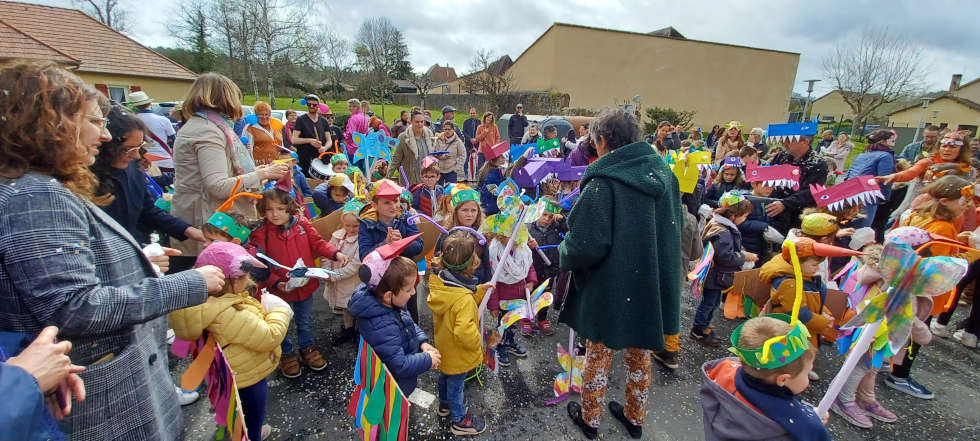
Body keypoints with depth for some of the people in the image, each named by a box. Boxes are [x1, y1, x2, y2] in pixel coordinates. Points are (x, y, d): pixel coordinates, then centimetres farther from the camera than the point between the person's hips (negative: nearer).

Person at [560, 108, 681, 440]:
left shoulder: (603, 183, -22)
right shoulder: (663, 174, 0)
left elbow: (586, 245, -24)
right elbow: (675, 230, 11)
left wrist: (564, 255, -4)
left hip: (611, 287, -6)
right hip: (655, 283, 6)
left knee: (598, 353, 15)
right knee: (640, 353, 23)